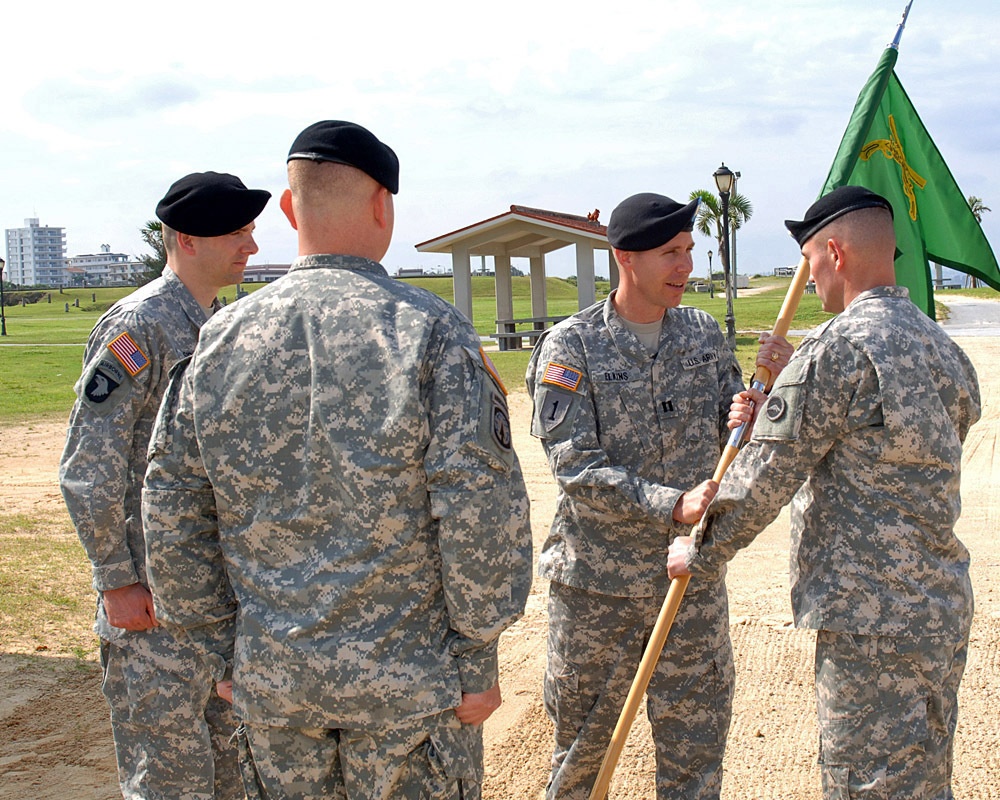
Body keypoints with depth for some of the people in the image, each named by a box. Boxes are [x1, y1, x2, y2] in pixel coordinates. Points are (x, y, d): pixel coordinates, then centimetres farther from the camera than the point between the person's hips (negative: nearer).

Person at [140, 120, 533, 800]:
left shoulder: (223, 337, -1)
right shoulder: (430, 329, -13)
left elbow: (173, 514, 3)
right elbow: (480, 510, -16)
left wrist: (223, 650, 12)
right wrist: (476, 661, -5)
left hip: (269, 676, 4)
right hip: (407, 677, -3)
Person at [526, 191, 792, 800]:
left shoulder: (705, 334, 4)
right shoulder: (571, 346, -9)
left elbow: (735, 438, 8)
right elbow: (576, 466, -17)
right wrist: (672, 505, -27)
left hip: (692, 576, 3)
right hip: (596, 584, -3)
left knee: (696, 749, 13)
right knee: (585, 740, 15)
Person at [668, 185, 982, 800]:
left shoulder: (839, 348, -17)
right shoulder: (943, 347, 12)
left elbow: (765, 475, -13)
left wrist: (702, 555, 1)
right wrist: (771, 414, 16)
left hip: (872, 618, -9)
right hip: (944, 607, 9)